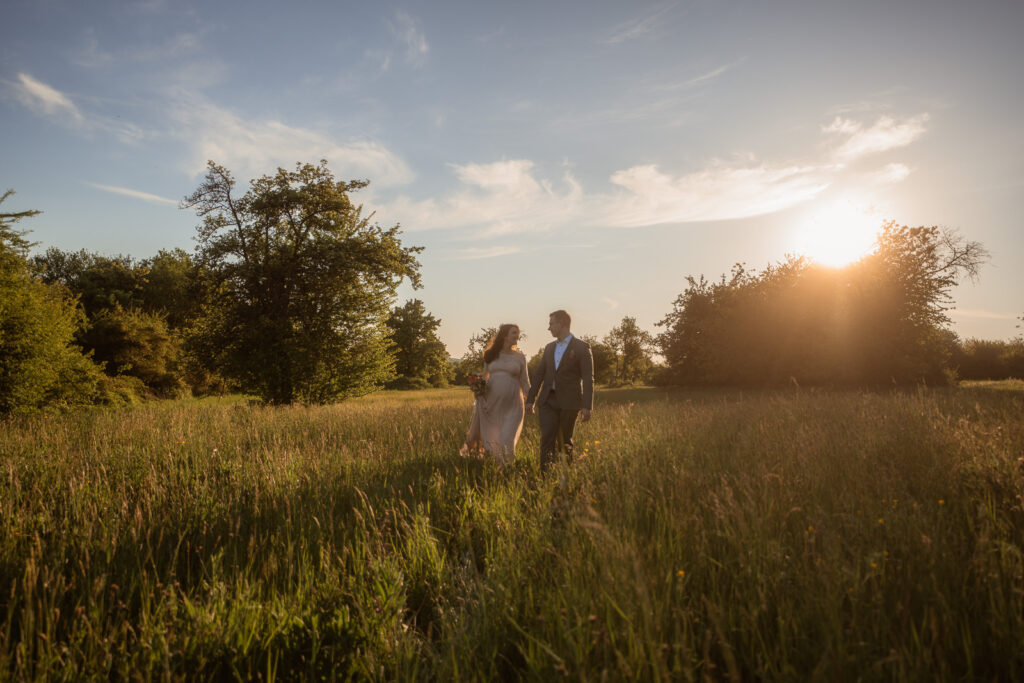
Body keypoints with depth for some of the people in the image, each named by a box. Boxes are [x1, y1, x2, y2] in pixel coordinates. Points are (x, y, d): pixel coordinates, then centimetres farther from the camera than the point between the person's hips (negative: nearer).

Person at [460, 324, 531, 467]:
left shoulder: (519, 357, 7)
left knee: (506, 439, -8)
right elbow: (484, 377, 18)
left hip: (512, 404, -2)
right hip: (492, 401, 2)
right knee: (490, 434, 6)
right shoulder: (491, 355, 10)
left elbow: (525, 381, 9)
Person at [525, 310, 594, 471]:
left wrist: (587, 406, -15)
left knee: (565, 441, 5)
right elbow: (539, 374, 17)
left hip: (569, 402, -4)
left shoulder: (581, 347, -2)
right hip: (548, 400, 4)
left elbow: (588, 378, -8)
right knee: (547, 438, -9)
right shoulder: (549, 348, 15)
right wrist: (530, 399, 12)